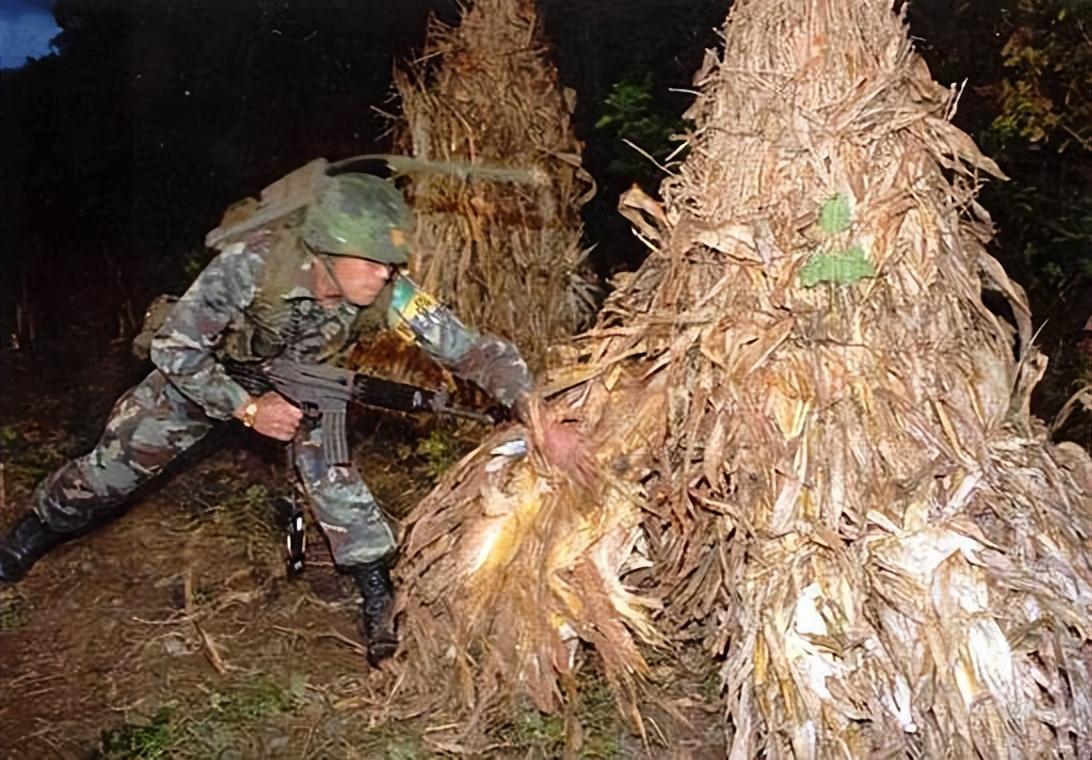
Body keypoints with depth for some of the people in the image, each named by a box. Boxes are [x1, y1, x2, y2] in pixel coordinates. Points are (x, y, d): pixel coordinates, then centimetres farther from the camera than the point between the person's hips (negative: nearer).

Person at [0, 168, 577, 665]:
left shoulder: (389, 294, -34)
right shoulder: (252, 263, -41)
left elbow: (477, 351, -35)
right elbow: (174, 348, -29)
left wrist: (536, 417, -49)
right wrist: (247, 410, -37)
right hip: (203, 372, -1)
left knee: (331, 470, -20)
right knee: (112, 468, 4)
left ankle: (380, 601, -4)